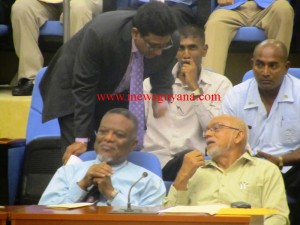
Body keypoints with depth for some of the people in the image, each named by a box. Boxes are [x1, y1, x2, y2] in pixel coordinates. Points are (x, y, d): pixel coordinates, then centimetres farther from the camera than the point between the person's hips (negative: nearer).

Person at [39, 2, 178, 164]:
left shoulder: (169, 42, -25)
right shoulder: (100, 34, -38)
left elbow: (162, 83, -6)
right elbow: (83, 88, -26)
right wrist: (81, 139, -24)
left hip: (118, 93, 4)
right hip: (75, 90, -4)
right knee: (80, 155, -13)